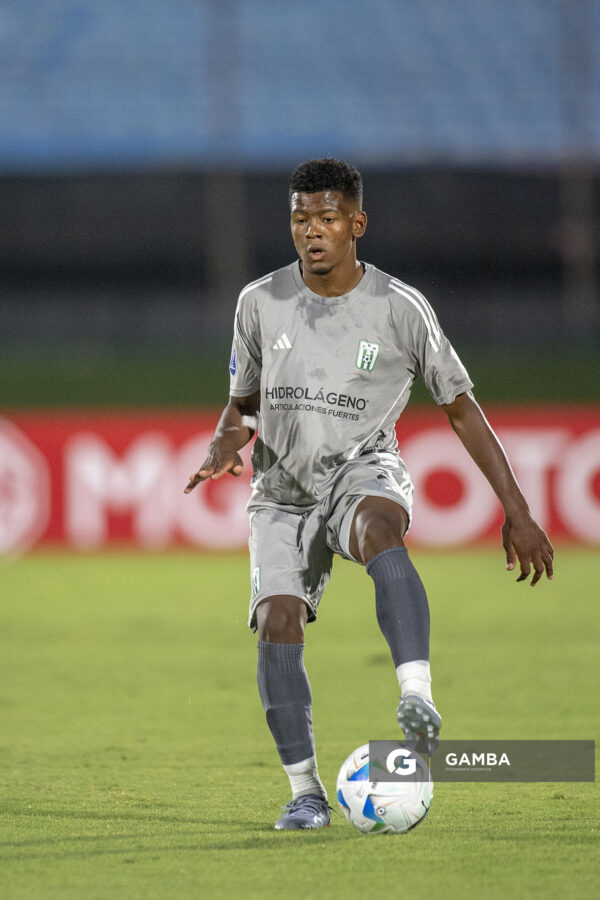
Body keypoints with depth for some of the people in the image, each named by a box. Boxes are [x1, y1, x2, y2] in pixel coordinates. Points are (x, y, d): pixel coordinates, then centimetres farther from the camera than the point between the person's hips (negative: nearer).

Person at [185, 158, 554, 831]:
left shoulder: (400, 309, -5)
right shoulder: (260, 302, 2)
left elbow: (460, 408, 2)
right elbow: (244, 402, 15)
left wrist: (517, 512, 0)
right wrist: (225, 444, -10)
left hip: (362, 470, -3)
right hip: (283, 491, 3)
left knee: (379, 531, -38)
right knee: (277, 623, -15)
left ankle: (417, 698, -53)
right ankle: (305, 793, -3)